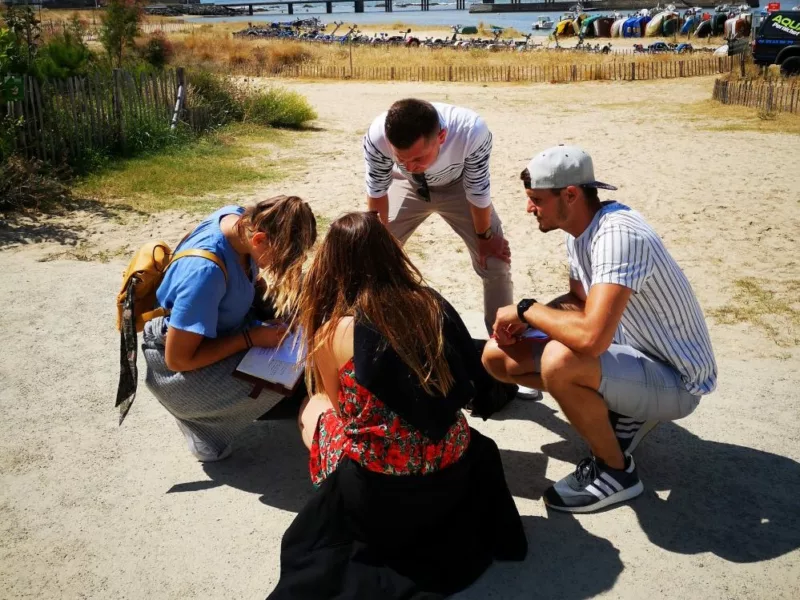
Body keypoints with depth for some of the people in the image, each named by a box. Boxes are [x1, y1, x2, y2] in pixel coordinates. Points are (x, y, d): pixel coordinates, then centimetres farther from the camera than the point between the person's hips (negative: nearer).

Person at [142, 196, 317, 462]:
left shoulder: (242, 219, -16)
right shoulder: (204, 271, -40)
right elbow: (178, 359, -30)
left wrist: (277, 293, -11)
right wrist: (251, 338, -26)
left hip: (222, 317, 8)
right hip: (181, 355, -8)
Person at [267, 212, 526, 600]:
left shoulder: (332, 333, -12)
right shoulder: (432, 303, -3)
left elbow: (345, 410, 4)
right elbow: (475, 386, 8)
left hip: (381, 499, -3)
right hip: (457, 476, 3)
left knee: (314, 411, 21)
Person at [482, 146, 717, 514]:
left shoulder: (618, 235, -30)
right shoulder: (580, 229, -1)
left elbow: (591, 337, -41)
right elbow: (579, 302, 13)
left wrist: (525, 309, -23)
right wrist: (528, 319, -6)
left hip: (675, 380, -9)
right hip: (631, 353, 9)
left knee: (559, 361, -37)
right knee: (498, 357, 1)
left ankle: (616, 472, -9)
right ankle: (621, 412, 10)